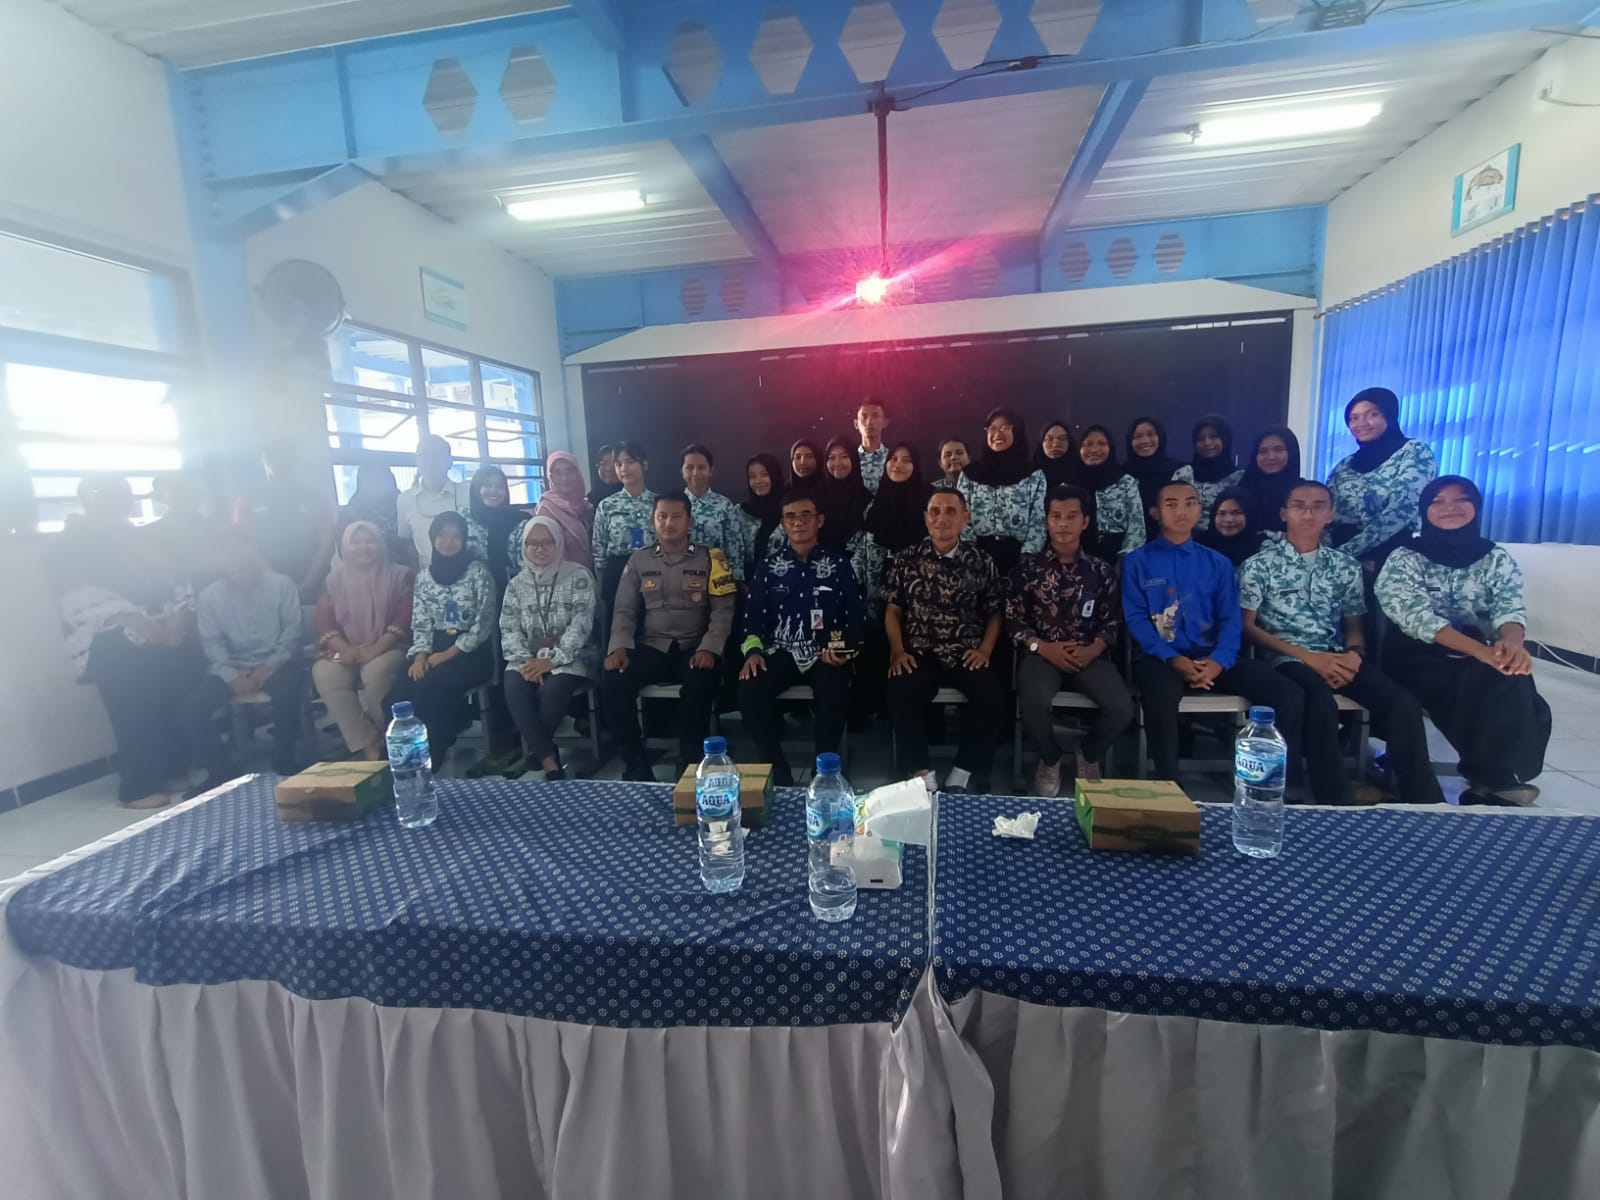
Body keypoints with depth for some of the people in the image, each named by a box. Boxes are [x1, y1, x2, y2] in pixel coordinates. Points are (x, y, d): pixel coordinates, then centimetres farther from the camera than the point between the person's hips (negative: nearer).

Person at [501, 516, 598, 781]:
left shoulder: (579, 577, -2)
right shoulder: (517, 583, 12)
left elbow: (581, 624, -12)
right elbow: (508, 629, 5)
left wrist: (553, 659, -21)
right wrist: (525, 660, -14)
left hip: (570, 657, -3)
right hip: (528, 658, 3)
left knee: (552, 689, -34)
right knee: (514, 688, -29)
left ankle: (534, 751, -11)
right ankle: (550, 762, -27)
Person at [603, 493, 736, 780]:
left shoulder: (709, 558, 4)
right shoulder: (639, 560, 11)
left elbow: (723, 609, -2)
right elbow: (625, 611, 9)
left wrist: (709, 648, -17)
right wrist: (619, 646, -10)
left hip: (694, 649, -2)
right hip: (650, 647, 3)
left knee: (700, 684, -34)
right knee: (612, 683, -24)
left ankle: (689, 761, -14)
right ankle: (635, 762, -7)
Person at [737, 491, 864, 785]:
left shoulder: (838, 565, 9)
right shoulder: (768, 568, 14)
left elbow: (856, 616, 5)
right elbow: (752, 616, 9)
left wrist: (844, 648, -13)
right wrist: (752, 650, -9)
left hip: (826, 654, -2)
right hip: (781, 652, 2)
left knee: (833, 696, -34)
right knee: (750, 691, -27)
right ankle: (778, 770, -10)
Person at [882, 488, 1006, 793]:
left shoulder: (982, 562, 9)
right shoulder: (906, 559, 7)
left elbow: (994, 614, 12)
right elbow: (892, 610, 9)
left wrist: (985, 649, -4)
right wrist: (897, 650, -5)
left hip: (966, 654, 1)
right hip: (919, 653, 0)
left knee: (992, 695, -27)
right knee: (901, 693, -30)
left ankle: (963, 772, -9)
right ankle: (921, 771, -11)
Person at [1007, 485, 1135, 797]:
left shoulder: (1102, 570, 10)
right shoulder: (1027, 567, 5)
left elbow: (1112, 622, 9)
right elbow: (1013, 620, 2)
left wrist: (1093, 650, -11)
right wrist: (1043, 647, -13)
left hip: (1089, 655, 2)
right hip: (1041, 653, -2)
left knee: (1122, 708, -23)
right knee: (1034, 703, -33)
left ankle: (1089, 756, 13)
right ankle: (1050, 759, 3)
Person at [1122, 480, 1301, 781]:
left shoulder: (1218, 563, 16)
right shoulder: (1137, 561, 5)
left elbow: (1230, 619, 7)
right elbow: (1136, 619, -4)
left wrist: (1219, 661, -13)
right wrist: (1173, 659, -18)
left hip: (1213, 658, 4)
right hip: (1161, 658, -4)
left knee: (1290, 695, -15)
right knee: (1161, 698, -37)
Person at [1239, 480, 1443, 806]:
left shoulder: (1345, 567, 16)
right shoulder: (1259, 565, 3)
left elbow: (1354, 627, 17)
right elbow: (1247, 627, -3)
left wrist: (1353, 654, -8)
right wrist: (1308, 656, -13)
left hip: (1337, 657, 5)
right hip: (1286, 658, -4)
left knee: (1403, 702, -21)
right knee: (1322, 703, -34)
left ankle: (1424, 802, -12)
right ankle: (1338, 801, -23)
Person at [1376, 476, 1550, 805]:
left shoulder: (1497, 559, 10)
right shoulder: (1403, 560, -2)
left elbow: (1510, 607, -7)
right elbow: (1414, 616, -17)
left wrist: (1512, 642, -32)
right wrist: (1479, 650, -31)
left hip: (1483, 661, 4)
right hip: (1420, 658, -3)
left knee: (1514, 683, -29)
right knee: (1494, 685, -30)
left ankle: (1493, 781, -16)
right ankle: (1497, 781, -16)